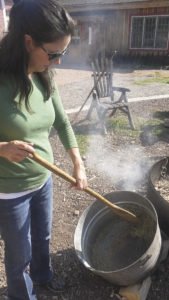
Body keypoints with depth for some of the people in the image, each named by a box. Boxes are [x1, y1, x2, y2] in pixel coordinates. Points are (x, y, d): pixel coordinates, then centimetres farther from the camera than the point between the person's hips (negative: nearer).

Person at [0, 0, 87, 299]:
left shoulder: (44, 78, -6)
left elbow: (62, 122, 4)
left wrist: (78, 164, -1)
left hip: (44, 180, 6)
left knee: (43, 237, 29)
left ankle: (43, 275, 59)